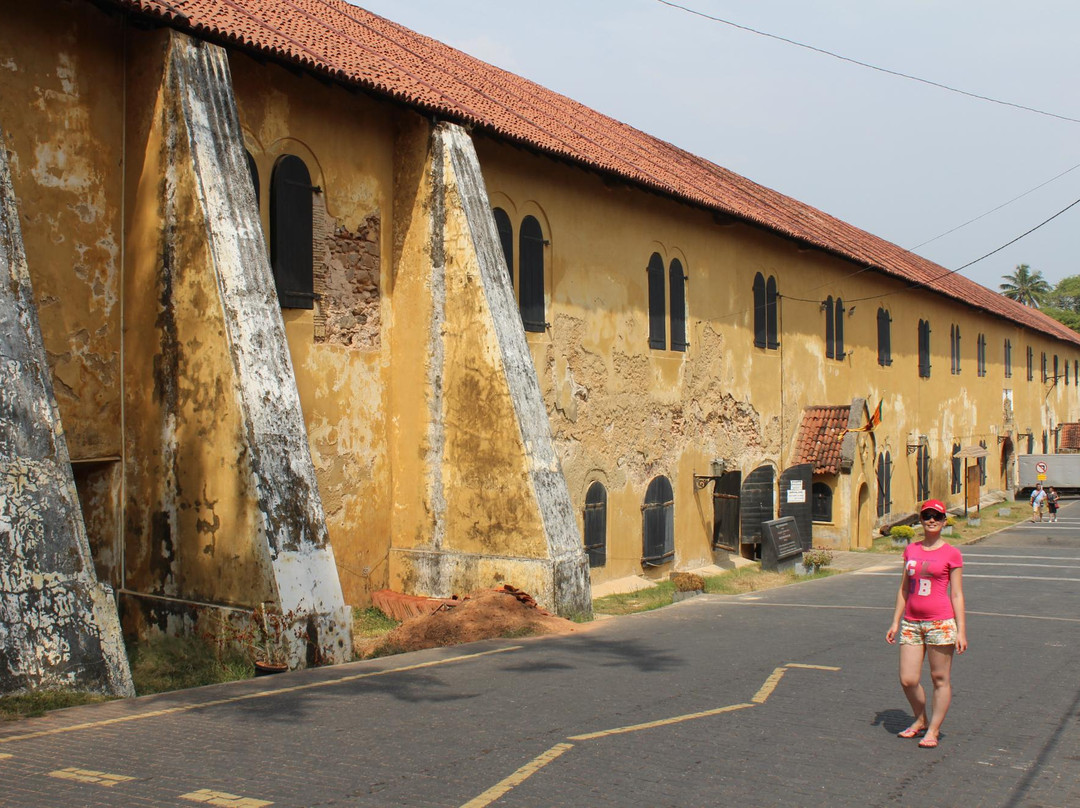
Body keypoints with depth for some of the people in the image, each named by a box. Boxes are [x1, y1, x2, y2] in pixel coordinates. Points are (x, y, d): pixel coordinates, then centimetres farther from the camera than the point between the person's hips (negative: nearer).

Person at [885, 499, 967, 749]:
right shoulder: (911, 550, 11)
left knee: (940, 679, 4)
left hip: (941, 623, -4)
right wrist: (895, 622, 13)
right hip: (911, 623, 4)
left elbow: (957, 594, -2)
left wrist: (961, 630, -6)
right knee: (907, 680, 2)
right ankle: (921, 721, 26)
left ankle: (933, 730, 16)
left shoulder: (951, 554, -1)